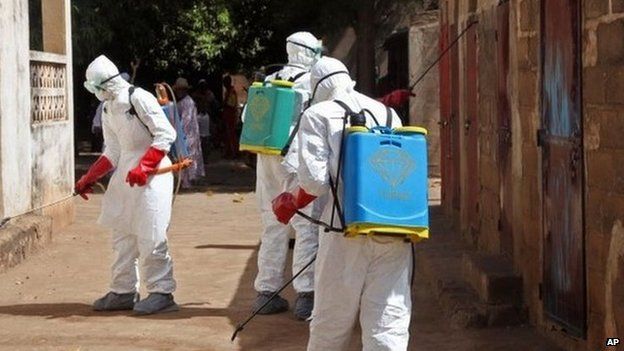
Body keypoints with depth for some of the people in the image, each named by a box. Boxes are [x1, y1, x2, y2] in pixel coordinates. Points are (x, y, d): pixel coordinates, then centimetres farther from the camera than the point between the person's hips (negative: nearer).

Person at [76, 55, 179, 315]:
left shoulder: (139, 99, -15)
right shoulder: (108, 110, 11)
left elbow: (166, 135, -17)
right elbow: (112, 153, 15)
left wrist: (143, 167, -23)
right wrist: (88, 179, 10)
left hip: (152, 173, -9)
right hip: (125, 173, 9)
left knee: (150, 236, -9)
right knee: (122, 235, 11)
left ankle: (161, 293, 0)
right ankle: (123, 292, 20)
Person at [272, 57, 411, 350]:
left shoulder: (319, 114, 4)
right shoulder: (387, 113, 17)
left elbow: (314, 180, -6)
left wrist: (292, 204, 11)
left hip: (347, 230, -3)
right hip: (393, 233, 3)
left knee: (331, 325, 11)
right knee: (389, 326, 0)